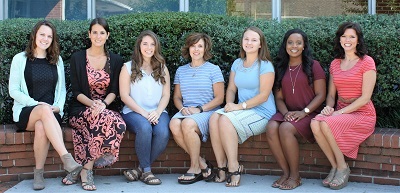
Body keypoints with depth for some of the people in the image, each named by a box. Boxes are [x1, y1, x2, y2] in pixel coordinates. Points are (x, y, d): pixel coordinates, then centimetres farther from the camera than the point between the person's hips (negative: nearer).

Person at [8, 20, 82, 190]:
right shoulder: (20, 59, 7)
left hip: (51, 113, 2)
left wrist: (58, 106, -4)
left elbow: (62, 89, 17)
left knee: (41, 126, -36)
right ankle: (67, 158, -45)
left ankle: (38, 173, -26)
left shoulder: (57, 60, 18)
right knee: (45, 110, -39)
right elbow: (13, 90, 2)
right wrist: (36, 104, -12)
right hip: (25, 113, -2)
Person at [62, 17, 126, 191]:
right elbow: (76, 92, -1)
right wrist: (92, 104, -21)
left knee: (118, 124, -35)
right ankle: (87, 169, -25)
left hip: (106, 109, 3)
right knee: (106, 120, -37)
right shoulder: (77, 58, 4)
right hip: (81, 110, -2)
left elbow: (114, 91, 4)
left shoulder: (115, 60, 11)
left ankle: (85, 168, -25)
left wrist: (103, 103, -19)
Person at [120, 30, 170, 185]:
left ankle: (141, 169, -13)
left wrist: (157, 112, -11)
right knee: (145, 128, -36)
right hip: (133, 112, -2)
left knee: (163, 132, -31)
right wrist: (143, 113, -13)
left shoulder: (162, 68, 16)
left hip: (158, 112, 2)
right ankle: (146, 170, -18)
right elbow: (124, 95, -1)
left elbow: (166, 95, 9)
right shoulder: (128, 67, 7)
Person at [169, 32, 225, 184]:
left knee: (188, 124, -36)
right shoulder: (181, 71, 19)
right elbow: (176, 97, 19)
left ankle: (195, 168, -19)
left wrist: (200, 109, -12)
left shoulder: (213, 69, 6)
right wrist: (182, 108, -4)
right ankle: (202, 164, -19)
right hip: (186, 111, 4)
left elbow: (219, 98, 1)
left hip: (207, 112, -4)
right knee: (174, 124, -32)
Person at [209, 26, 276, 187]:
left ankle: (234, 168, -22)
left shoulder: (265, 65, -5)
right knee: (214, 118, -23)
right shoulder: (237, 64, 15)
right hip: (242, 110, 6)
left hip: (261, 112, -6)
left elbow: (263, 95, -12)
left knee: (226, 120, -30)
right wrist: (229, 104, -8)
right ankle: (222, 167, -21)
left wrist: (241, 106, -19)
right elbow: (231, 89, 14)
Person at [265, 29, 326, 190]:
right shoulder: (281, 68, 16)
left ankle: (295, 176, -18)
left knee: (285, 128, -33)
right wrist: (285, 112, -9)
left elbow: (321, 95, -3)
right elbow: (279, 97, 12)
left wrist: (304, 112, -17)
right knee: (271, 127, -28)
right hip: (287, 113, 4)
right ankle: (286, 172, -17)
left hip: (310, 114, -4)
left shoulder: (313, 66, 2)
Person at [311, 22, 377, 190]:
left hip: (362, 114, -5)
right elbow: (331, 94, 14)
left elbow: (365, 97, -11)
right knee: (315, 123, -27)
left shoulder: (366, 62, -5)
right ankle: (335, 166, -12)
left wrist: (340, 112, -17)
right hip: (341, 113, 5)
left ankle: (342, 168, -12)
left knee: (326, 124, -31)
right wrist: (328, 108, -9)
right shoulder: (335, 64, 13)